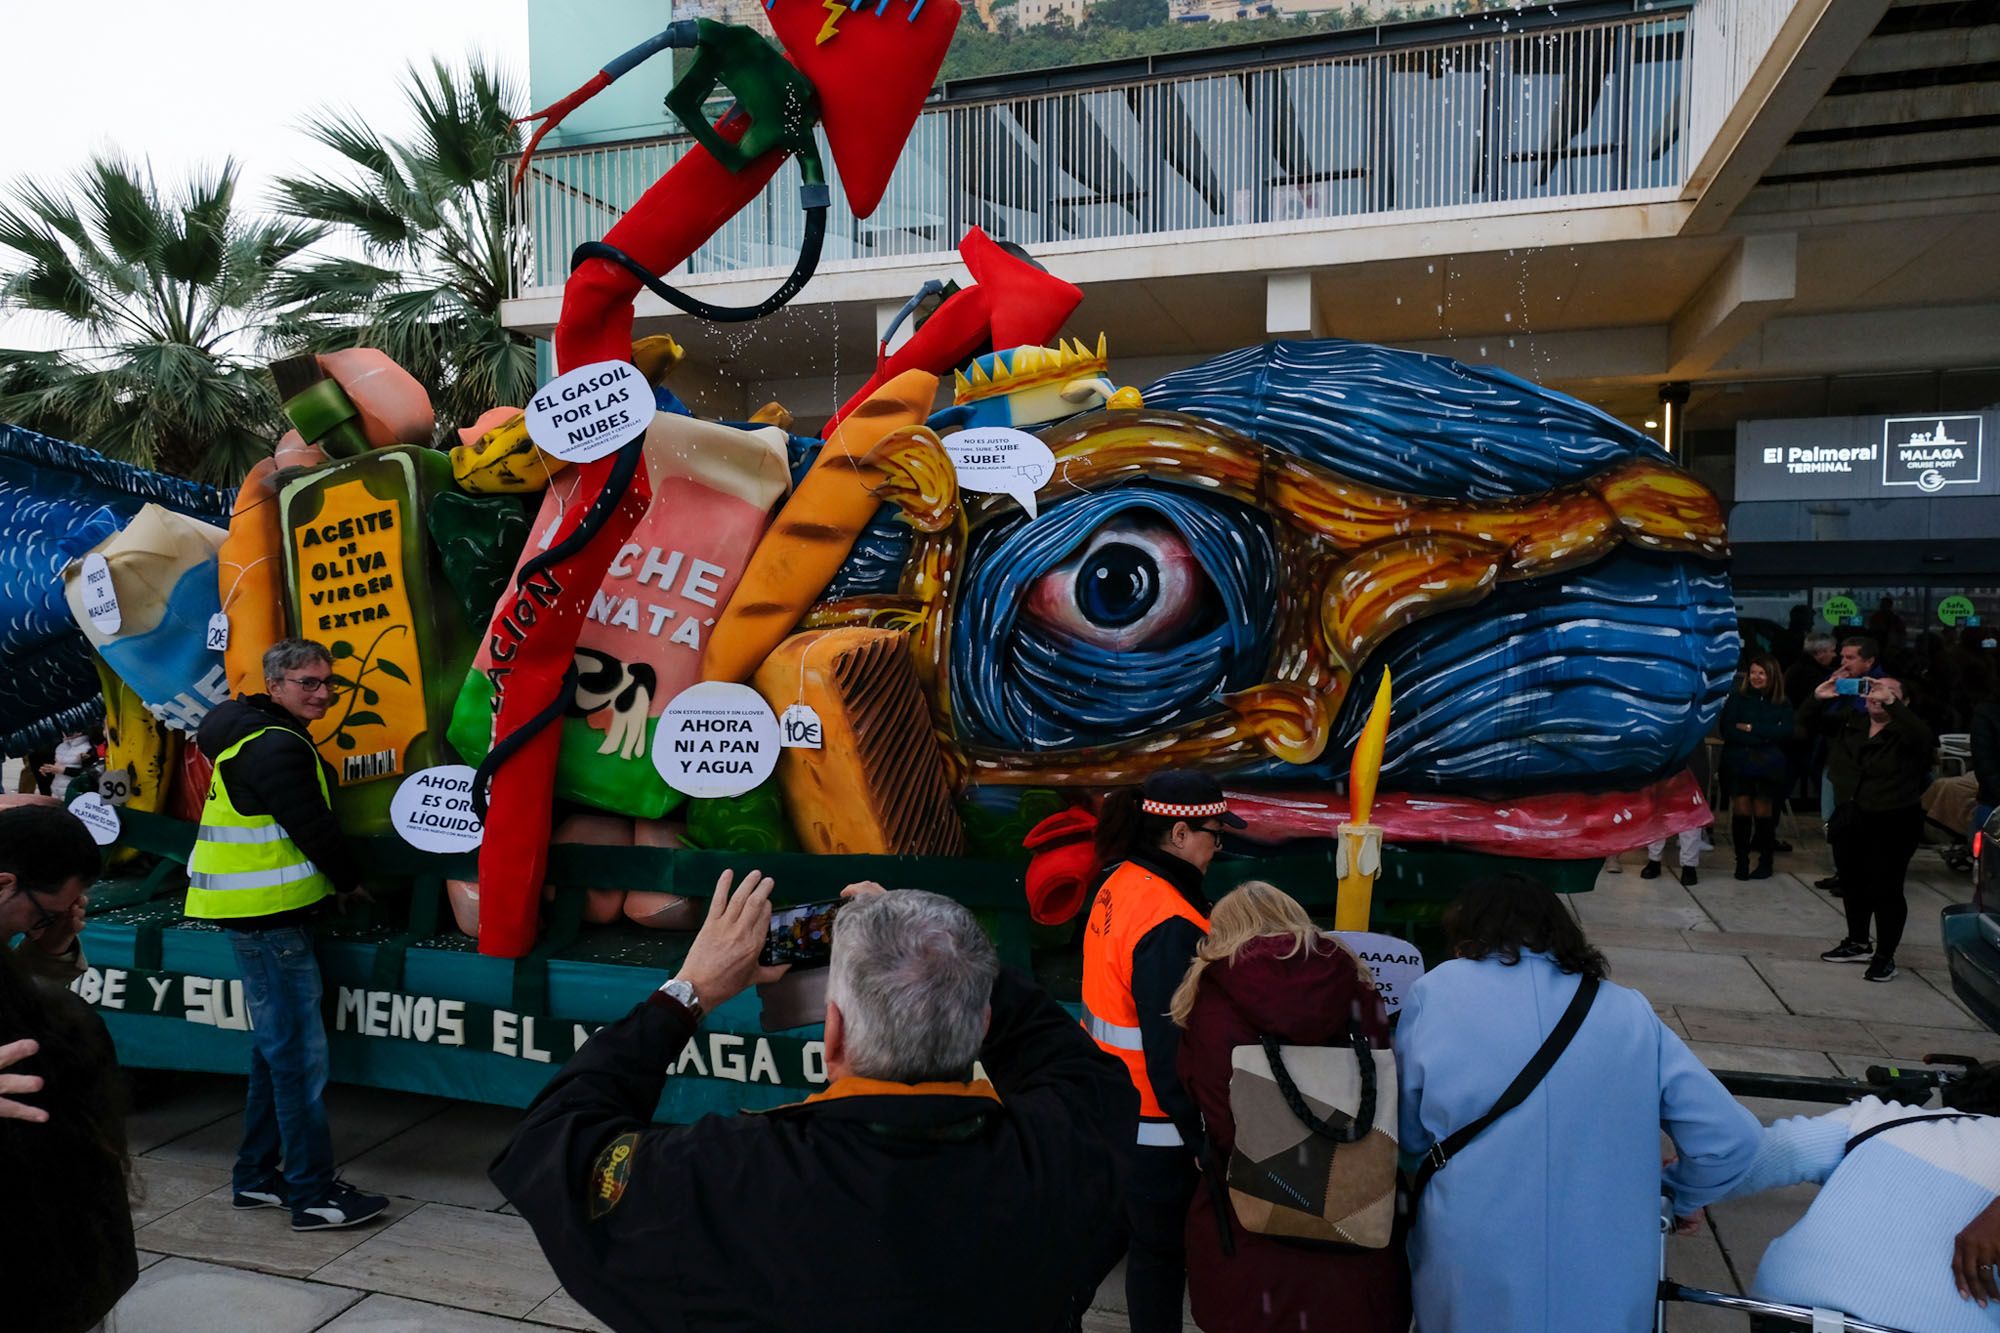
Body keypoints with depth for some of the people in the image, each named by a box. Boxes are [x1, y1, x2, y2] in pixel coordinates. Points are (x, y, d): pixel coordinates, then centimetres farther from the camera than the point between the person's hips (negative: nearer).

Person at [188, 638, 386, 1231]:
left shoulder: (256, 734, 16)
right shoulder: (277, 747, -17)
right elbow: (314, 830, -18)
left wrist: (337, 879, 16)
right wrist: (352, 881, -2)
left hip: (257, 913, 11)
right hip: (268, 916, -11)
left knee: (276, 1047, 17)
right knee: (300, 1054, -6)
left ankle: (257, 1176, 27)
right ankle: (313, 1193, 0)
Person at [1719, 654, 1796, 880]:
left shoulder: (1782, 704, 8)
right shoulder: (1738, 698, 6)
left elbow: (1788, 731, -8)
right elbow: (1727, 730, -6)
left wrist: (1751, 728, -12)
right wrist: (1763, 738, -14)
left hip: (1769, 766, 0)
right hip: (1739, 763, 0)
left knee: (1763, 812, 0)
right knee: (1741, 811, -6)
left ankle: (1765, 861, 15)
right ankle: (1741, 861, 6)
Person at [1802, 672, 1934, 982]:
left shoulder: (1905, 731, -10)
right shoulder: (1849, 722, 6)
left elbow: (1923, 737, -33)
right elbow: (1807, 721, 7)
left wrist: (1891, 703, -38)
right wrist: (1819, 697, -12)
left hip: (1891, 825, -6)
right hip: (1849, 820, 6)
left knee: (1885, 890, -3)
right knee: (1852, 885, 18)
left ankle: (1885, 956, 9)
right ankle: (1858, 943, 34)